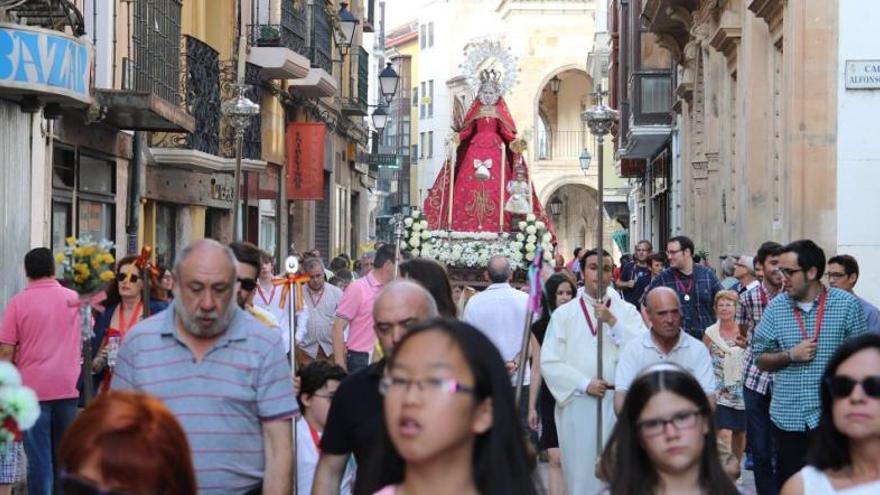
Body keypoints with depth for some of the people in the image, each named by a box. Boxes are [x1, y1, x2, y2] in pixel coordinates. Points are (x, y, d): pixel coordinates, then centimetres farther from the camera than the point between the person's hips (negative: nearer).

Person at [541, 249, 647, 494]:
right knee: (582, 473, 2)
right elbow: (549, 362, -3)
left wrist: (612, 321, -15)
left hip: (619, 403, 1)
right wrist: (584, 384, -12)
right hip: (577, 404, -1)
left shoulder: (627, 311, 6)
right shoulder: (564, 314, 3)